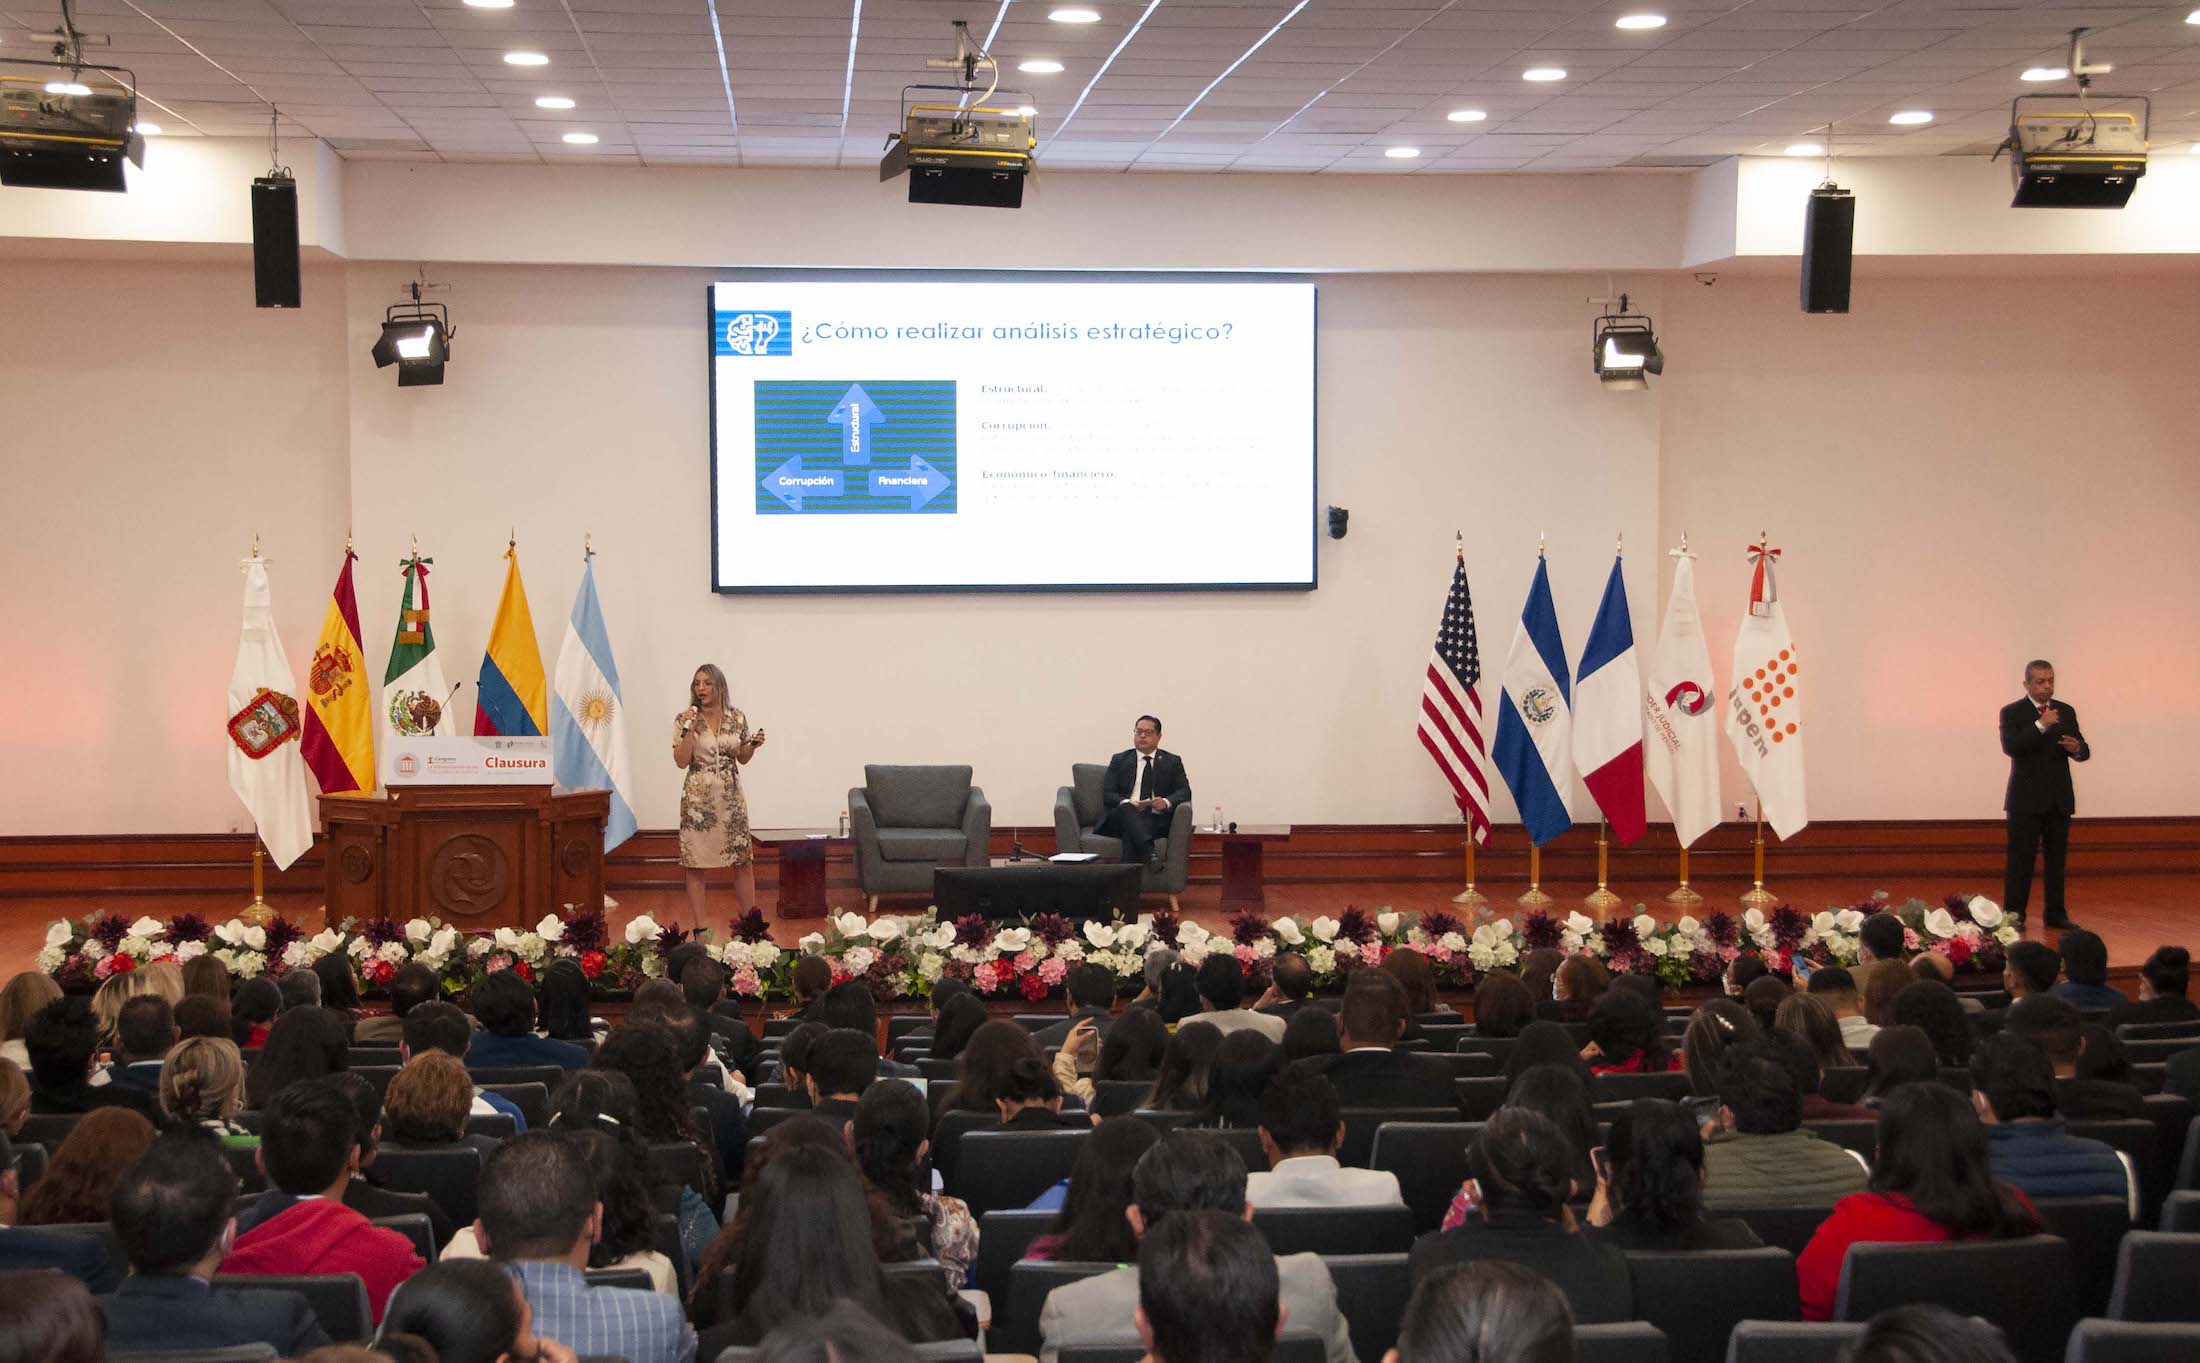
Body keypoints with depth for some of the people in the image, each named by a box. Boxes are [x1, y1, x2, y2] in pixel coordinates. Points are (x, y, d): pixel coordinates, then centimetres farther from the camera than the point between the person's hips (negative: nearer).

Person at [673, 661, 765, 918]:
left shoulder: (737, 718, 4)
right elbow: (681, 761, -8)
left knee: (744, 860, 2)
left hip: (731, 797, 2)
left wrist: (753, 745, -6)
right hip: (698, 798, -2)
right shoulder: (684, 720, -2)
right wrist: (689, 730, -16)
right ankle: (700, 927, 7)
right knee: (694, 863, -1)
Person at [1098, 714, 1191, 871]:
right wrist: (1127, 803, -16)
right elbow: (1107, 794, 7)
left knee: (1131, 832, -35)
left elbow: (1184, 792, 6)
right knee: (1126, 808, -37)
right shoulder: (1119, 760, 17)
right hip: (1121, 817, 1)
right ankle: (1150, 851, -56)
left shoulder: (1172, 762, 17)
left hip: (1157, 820, -1)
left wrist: (1167, 802, -18)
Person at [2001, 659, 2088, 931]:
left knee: (2057, 858, 8)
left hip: (2059, 799, 4)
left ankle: (2056, 914, 14)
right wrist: (2040, 725, -25)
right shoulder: (2012, 712, -2)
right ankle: (2013, 915, -2)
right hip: (2026, 799, -4)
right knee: (2020, 860, -4)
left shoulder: (2066, 712, 11)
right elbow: (2010, 746, -18)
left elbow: (2084, 751, 8)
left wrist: (2077, 748, -16)